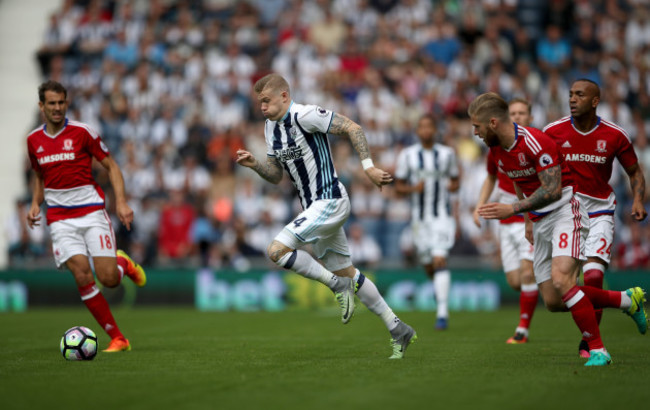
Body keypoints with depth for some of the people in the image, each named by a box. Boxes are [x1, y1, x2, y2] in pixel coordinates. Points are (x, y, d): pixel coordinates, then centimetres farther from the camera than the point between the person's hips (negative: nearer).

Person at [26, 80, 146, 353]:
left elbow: (111, 167, 1)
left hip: (92, 211, -2)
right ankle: (117, 338, -8)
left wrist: (121, 202, -11)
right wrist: (35, 205, 7)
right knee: (82, 275, -16)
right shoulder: (33, 140, 9)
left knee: (109, 278, -13)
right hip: (60, 218, 2)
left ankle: (123, 263, 27)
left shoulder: (82, 132, -3)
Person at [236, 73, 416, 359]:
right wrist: (254, 164, -2)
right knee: (347, 273, 12)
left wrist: (368, 166, -22)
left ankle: (338, 285, -7)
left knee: (276, 251, -19)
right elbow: (276, 175, 17)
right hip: (314, 207, 10)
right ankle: (398, 330, 19)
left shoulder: (304, 115, -15)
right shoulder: (271, 127, 13)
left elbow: (352, 128, -16)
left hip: (329, 202, -10)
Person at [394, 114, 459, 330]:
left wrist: (452, 186, -10)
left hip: (442, 216, -2)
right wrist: (413, 188, -15)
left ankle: (442, 313, -19)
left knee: (439, 260, -17)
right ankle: (441, 293, 40)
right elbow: (398, 186, 5)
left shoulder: (447, 153, 3)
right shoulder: (407, 155, 1)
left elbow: (456, 181, 14)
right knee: (428, 266, 9)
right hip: (420, 217, 2)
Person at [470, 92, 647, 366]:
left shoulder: (536, 142, -20)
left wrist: (513, 209, -28)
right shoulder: (496, 151, 6)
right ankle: (627, 300, 19)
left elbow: (552, 190, -24)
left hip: (565, 213, -9)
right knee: (553, 302, 2)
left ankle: (597, 350, -21)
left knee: (560, 279, -29)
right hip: (541, 223, 9)